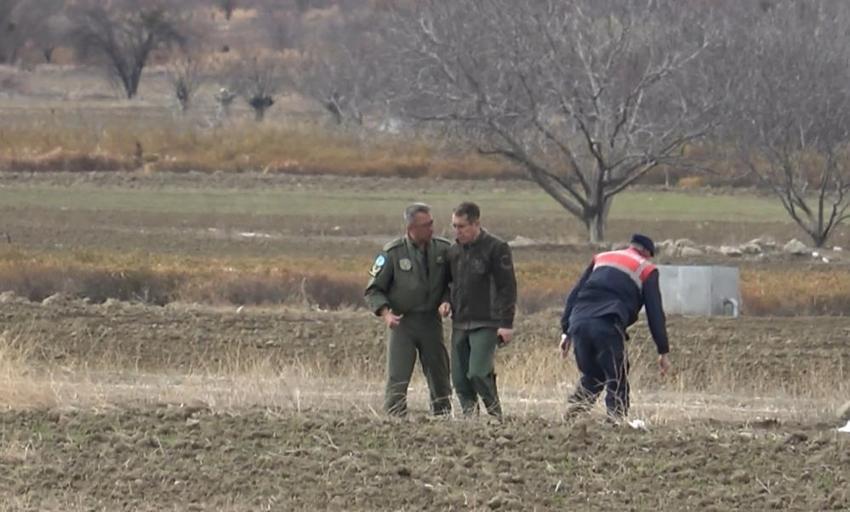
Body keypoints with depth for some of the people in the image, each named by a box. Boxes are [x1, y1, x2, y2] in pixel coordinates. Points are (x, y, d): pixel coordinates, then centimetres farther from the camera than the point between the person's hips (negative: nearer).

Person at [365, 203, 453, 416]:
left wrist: (446, 301, -6)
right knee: (397, 379, -10)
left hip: (431, 321, 3)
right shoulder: (393, 253, -6)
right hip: (402, 322, -3)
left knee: (439, 375, 8)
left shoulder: (443, 249, 1)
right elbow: (373, 290, -1)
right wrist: (385, 313, -17)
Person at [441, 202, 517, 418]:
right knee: (460, 379, 2)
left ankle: (495, 414, -2)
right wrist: (446, 303, 5)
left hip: (485, 325, -7)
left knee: (478, 373, -18)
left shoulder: (496, 249, -6)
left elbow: (507, 288, -7)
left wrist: (506, 324, -12)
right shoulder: (454, 251, 13)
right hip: (459, 324, 7)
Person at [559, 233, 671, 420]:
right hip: (608, 326, -4)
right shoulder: (646, 270, 17)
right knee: (617, 383, 4)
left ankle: (574, 409, 4)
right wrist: (663, 351, 13)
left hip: (578, 322, 4)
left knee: (591, 377, 21)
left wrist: (566, 331, 22)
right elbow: (655, 313, 12)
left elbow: (574, 295, 24)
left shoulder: (601, 258, 30)